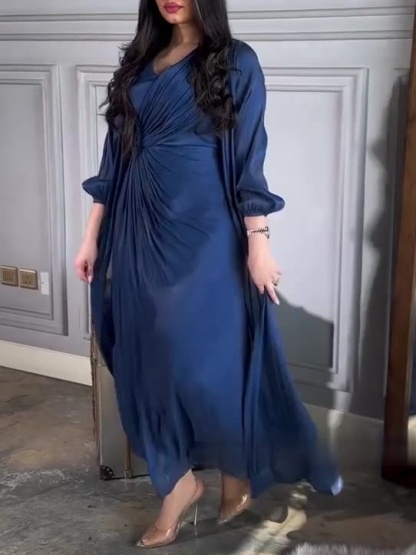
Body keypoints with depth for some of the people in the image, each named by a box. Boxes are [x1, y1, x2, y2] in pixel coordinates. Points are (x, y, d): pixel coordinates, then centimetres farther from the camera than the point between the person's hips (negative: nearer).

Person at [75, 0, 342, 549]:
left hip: (203, 231, -5)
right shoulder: (139, 61, 12)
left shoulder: (235, 62, -2)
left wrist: (258, 243, -11)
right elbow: (117, 154, 12)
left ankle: (239, 472, 24)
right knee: (149, 357, 7)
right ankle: (179, 482, 24)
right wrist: (92, 234, 10)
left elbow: (248, 159, -6)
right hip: (141, 230, 5)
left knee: (207, 357, -2)